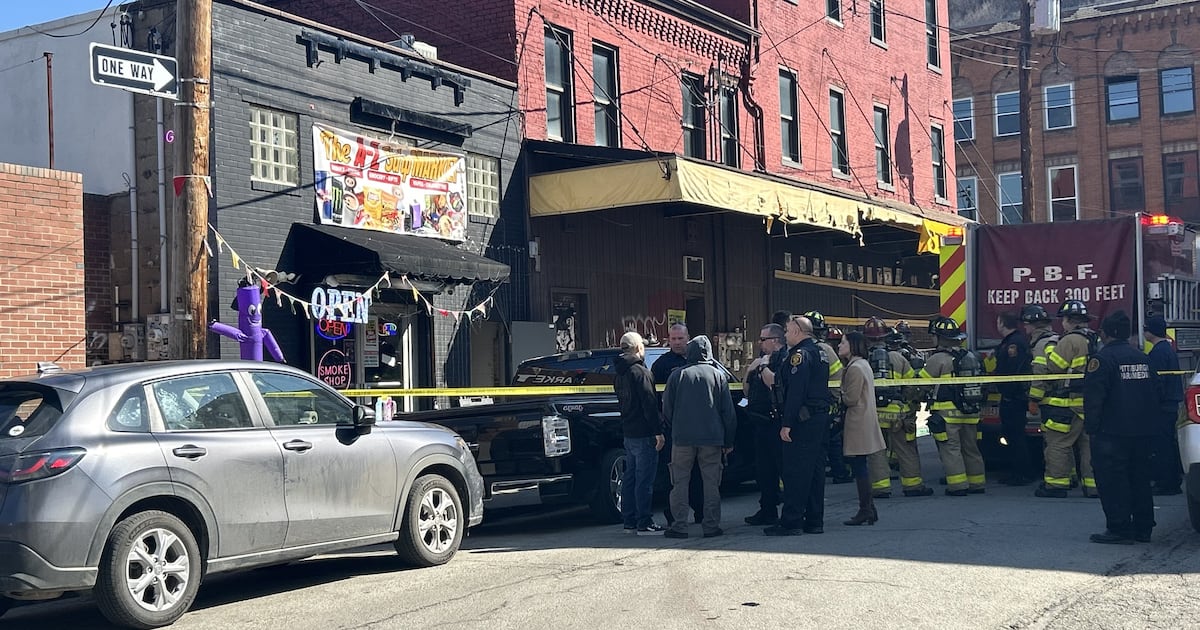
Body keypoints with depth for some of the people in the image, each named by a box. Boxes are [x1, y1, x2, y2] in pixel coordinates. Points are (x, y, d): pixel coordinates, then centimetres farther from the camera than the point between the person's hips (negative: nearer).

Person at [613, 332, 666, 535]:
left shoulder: (619, 374, 14)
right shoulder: (640, 372, -14)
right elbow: (649, 404, -18)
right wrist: (658, 431, -16)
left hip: (628, 433, 9)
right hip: (643, 434, -9)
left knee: (630, 478, 13)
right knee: (644, 480, -6)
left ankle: (629, 521, 17)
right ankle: (644, 523, -5)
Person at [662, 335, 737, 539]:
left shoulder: (677, 375, 1)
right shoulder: (718, 375, 4)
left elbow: (666, 408, 3)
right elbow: (728, 412, 5)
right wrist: (729, 441, 11)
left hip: (683, 438, -1)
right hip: (712, 438, 1)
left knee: (680, 483, 5)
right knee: (711, 483, 6)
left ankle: (679, 526, 2)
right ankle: (711, 526, 5)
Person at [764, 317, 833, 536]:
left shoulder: (800, 355, -13)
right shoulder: (819, 352, 17)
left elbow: (795, 392, -20)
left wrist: (787, 424, -22)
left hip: (803, 421, -10)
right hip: (821, 417, 10)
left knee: (794, 472, -7)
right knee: (815, 470, 11)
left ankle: (791, 522, -6)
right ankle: (814, 521, 14)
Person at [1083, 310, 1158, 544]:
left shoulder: (1102, 358, -12)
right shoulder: (1143, 359, 12)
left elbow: (1093, 397, -16)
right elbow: (1154, 395, 17)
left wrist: (1092, 427, -10)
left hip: (1113, 433, -8)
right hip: (1143, 432, 8)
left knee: (1112, 481, -3)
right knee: (1140, 479, 14)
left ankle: (1120, 529, -5)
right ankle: (1143, 529, 18)